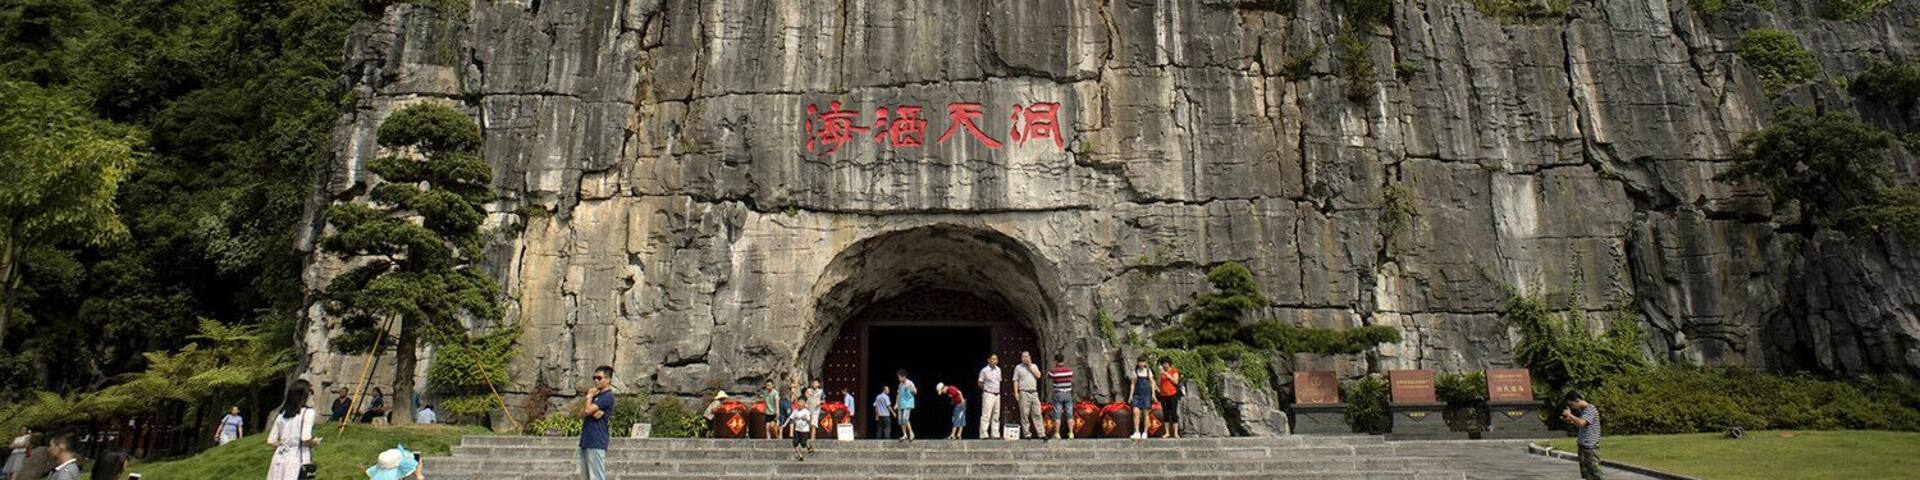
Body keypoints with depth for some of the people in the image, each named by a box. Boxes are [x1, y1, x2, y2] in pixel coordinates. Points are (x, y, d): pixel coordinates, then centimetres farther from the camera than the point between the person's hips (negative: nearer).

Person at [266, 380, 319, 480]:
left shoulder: (282, 414, 10)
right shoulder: (308, 412, -8)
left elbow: (271, 441, 11)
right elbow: (306, 439, -17)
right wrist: (315, 442, 3)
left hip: (279, 460, 6)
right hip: (297, 460, -6)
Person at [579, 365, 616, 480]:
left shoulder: (607, 396, -9)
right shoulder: (595, 395, 19)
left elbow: (588, 410, -17)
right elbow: (581, 414, 11)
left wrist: (589, 396, 0)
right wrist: (593, 412, -9)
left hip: (596, 442, -9)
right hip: (586, 441, 9)